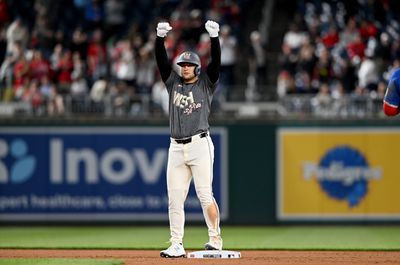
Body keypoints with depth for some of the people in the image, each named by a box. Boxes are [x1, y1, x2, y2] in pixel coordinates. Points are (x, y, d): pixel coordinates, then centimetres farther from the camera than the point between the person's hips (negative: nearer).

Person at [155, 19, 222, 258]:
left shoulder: (206, 84, 7)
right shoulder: (173, 82, 16)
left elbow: (216, 61, -7)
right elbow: (162, 60, 5)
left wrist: (214, 37, -20)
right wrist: (160, 37, -10)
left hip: (200, 145, -4)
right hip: (176, 147, 4)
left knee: (205, 194, -9)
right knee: (174, 199, 1)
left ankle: (216, 239, -2)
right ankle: (177, 245, 4)